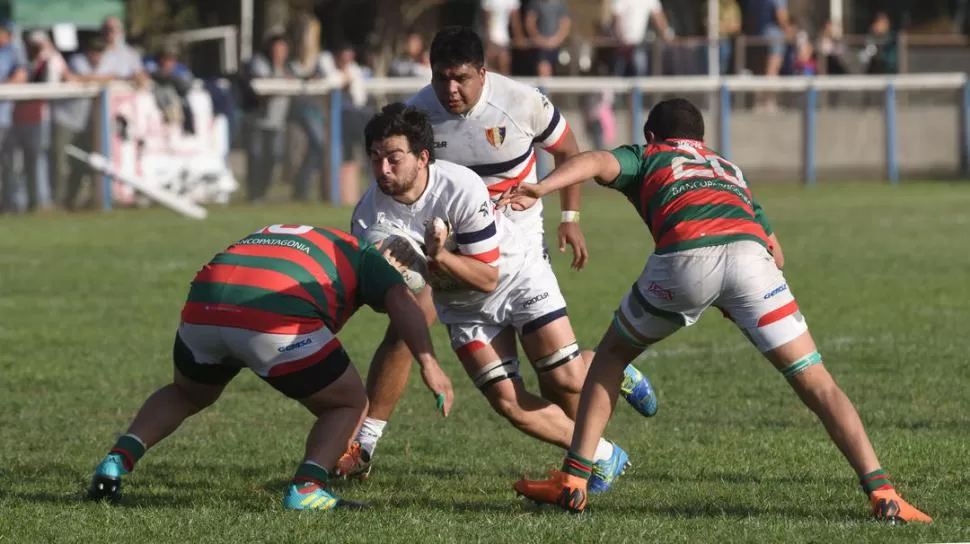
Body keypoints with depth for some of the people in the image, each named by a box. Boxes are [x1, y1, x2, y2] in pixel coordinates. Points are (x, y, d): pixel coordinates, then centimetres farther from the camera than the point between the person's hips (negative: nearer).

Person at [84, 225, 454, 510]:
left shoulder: (273, 233, 41)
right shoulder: (361, 255, 26)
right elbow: (399, 300, 7)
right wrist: (428, 363, -4)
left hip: (202, 309, 5)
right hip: (276, 322, -5)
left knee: (185, 395, 35)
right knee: (348, 404, 17)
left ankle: (115, 463, 17)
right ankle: (306, 489, -2)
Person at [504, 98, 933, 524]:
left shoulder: (646, 157, 33)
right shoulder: (730, 170, 43)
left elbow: (598, 162, 9)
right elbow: (776, 253, 35)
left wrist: (539, 188, -6)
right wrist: (736, 304, 47)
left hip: (684, 256, -2)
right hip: (749, 251, 2)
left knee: (611, 357, 24)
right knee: (816, 384, 7)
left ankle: (572, 481, 19)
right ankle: (881, 492, -7)